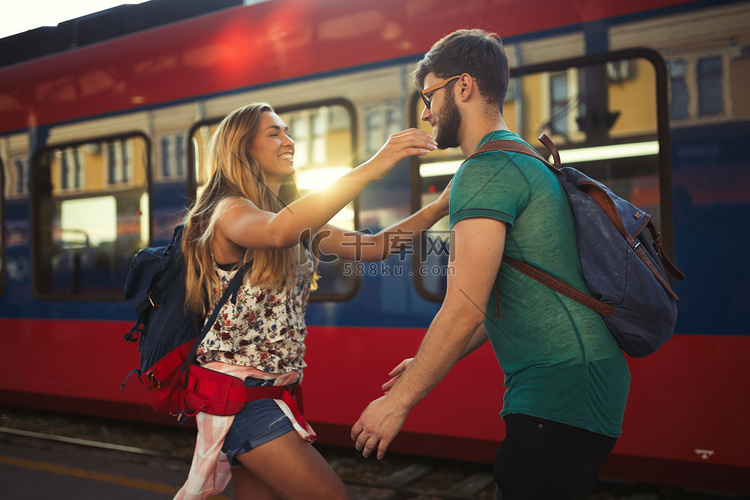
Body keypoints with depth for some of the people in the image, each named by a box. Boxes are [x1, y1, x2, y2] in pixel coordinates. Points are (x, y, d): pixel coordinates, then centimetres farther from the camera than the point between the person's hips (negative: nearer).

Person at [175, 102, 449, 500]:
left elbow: (372, 247, 7)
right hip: (239, 390, -8)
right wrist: (371, 168, -35)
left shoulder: (299, 222, 15)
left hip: (276, 390, 8)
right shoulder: (229, 210, -10)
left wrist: (439, 208, -5)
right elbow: (279, 232, -34)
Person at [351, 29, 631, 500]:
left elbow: (463, 311, -20)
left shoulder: (486, 170, -14)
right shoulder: (525, 163, 19)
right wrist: (427, 367, 23)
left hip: (558, 393, -10)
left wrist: (398, 401, -11)